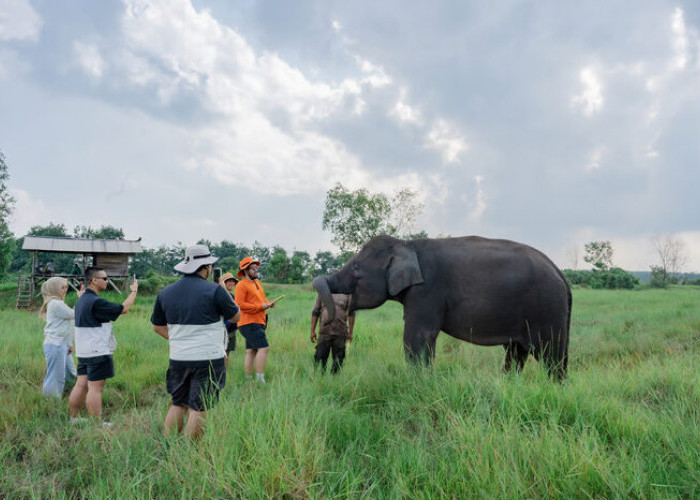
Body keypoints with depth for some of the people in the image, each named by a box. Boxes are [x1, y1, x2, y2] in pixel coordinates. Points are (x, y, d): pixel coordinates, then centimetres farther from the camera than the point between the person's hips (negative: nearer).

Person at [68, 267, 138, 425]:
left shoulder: (82, 300, 13)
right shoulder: (96, 302, -19)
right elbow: (123, 309, -15)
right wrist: (134, 291, -3)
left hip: (83, 351, 9)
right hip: (97, 352, -9)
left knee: (81, 385, 14)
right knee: (95, 388, -4)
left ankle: (74, 418, 22)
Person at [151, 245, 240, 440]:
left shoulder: (165, 292, 6)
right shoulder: (214, 291, -12)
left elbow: (157, 326, 15)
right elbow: (235, 316, 1)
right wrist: (225, 292, 13)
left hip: (177, 358, 6)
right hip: (208, 359, -5)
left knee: (178, 404, 18)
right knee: (198, 408, 2)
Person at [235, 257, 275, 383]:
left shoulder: (257, 282, 17)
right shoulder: (242, 285, -10)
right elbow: (240, 304, -18)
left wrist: (268, 303, 3)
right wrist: (260, 306, -18)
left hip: (258, 323, 9)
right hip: (249, 323, -9)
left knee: (251, 351, 11)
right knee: (263, 348, -15)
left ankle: (248, 379, 17)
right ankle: (260, 380, -12)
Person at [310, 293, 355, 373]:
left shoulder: (347, 293, 4)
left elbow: (351, 313, 4)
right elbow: (315, 312, 7)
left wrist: (350, 332, -1)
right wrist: (312, 331, 2)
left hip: (340, 333, 0)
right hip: (324, 332, 0)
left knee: (338, 361, 6)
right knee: (320, 359, -1)